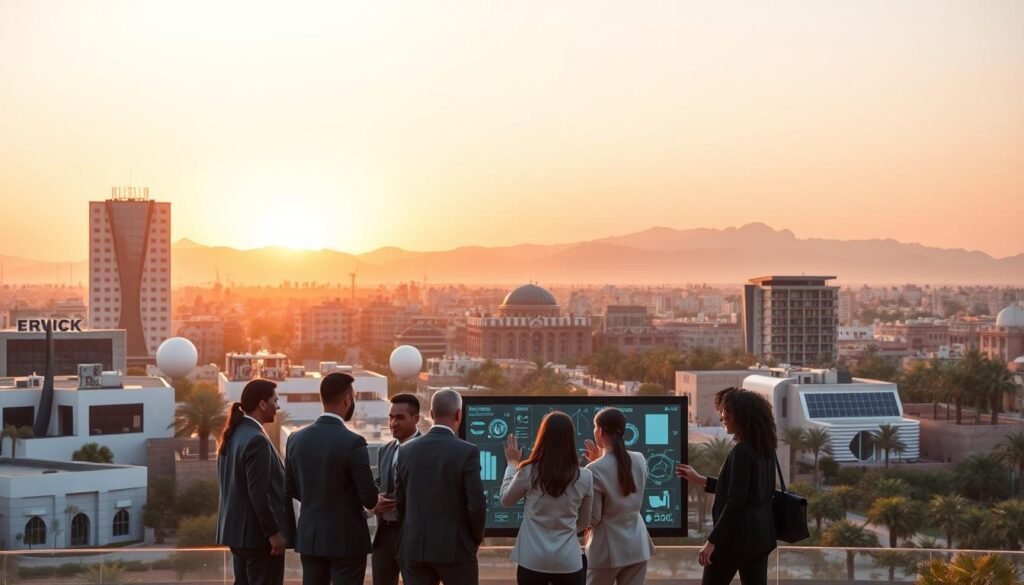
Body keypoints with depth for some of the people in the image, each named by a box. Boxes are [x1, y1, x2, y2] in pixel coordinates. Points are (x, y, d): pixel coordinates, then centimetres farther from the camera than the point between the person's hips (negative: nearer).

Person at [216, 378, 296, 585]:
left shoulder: (233, 435, 10)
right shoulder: (256, 440, -19)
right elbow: (258, 493, -22)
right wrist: (274, 532, -18)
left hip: (237, 529, 10)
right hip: (258, 532, -10)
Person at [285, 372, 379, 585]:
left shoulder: (296, 439, 0)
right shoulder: (353, 443, -18)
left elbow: (291, 488, 10)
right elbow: (370, 498, -14)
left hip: (310, 537, 6)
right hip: (346, 539, -5)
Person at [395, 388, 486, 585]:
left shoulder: (406, 450, 2)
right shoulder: (467, 451, -11)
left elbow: (400, 500, 7)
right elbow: (476, 504, -12)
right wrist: (476, 539, 4)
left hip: (414, 547, 4)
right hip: (455, 547, -4)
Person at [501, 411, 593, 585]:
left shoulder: (528, 473, -10)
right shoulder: (584, 477, -5)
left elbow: (506, 500, 10)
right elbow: (584, 523, 8)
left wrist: (513, 464, 20)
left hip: (533, 560, 0)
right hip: (568, 561, 0)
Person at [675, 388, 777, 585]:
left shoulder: (742, 451, -17)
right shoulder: (764, 449, 10)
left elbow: (735, 501, -21)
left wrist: (713, 540, -18)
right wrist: (700, 480, 24)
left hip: (739, 535, -8)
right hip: (760, 534, 8)